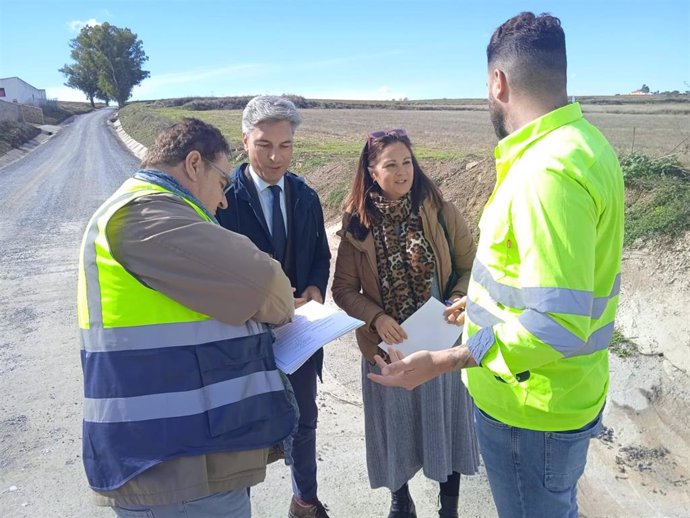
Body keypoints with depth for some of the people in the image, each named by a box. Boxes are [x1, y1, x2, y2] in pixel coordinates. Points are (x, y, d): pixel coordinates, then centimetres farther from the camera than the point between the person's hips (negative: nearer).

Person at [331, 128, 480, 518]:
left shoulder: (439, 212, -8)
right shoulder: (357, 223, -6)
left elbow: (472, 265, -2)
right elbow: (344, 289, -3)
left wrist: (461, 299, -21)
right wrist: (377, 318, -19)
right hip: (387, 346, 1)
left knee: (446, 424, 15)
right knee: (395, 428, 18)